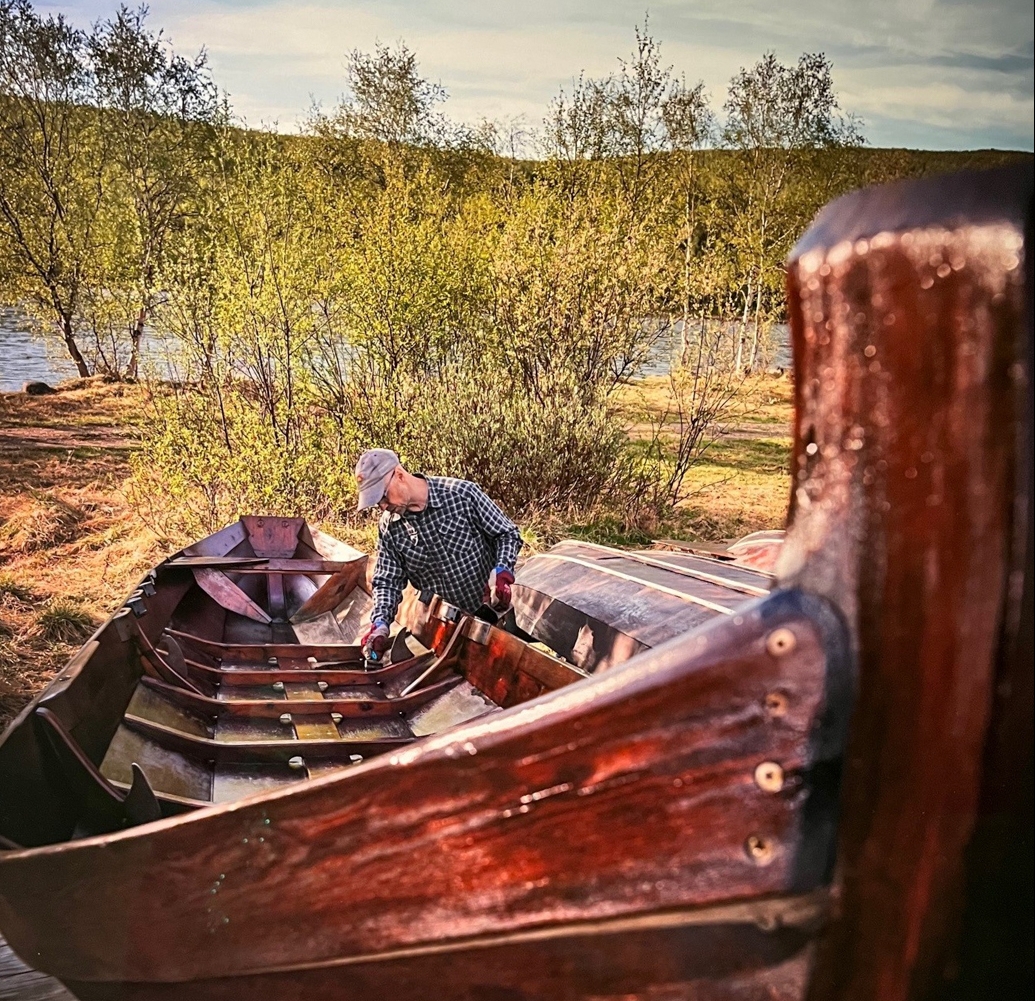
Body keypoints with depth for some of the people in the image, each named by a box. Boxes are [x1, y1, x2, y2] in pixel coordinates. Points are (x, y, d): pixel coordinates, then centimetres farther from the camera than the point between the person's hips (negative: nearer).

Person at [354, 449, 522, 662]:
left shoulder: (463, 494, -16)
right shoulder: (389, 528, -5)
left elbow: (508, 534, -8)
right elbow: (388, 582, -2)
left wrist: (501, 573, -25)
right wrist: (380, 623, -19)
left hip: (494, 611, -2)